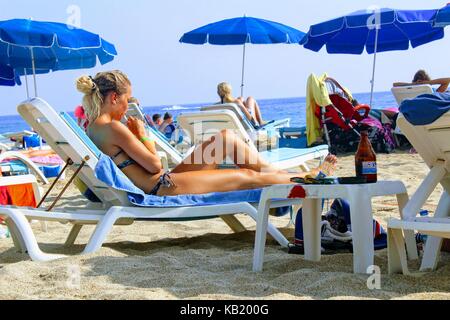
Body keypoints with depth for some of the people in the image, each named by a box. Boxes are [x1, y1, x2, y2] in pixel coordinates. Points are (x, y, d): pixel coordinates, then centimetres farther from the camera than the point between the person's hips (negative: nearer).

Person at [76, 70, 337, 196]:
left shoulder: (94, 127, 11)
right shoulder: (113, 127, -19)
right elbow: (155, 165, -16)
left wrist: (133, 136, 7)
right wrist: (142, 135, -4)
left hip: (160, 184, 10)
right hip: (164, 187, -10)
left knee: (227, 138, 10)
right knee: (248, 177, -3)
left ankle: (281, 174, 17)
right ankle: (310, 177, 16)